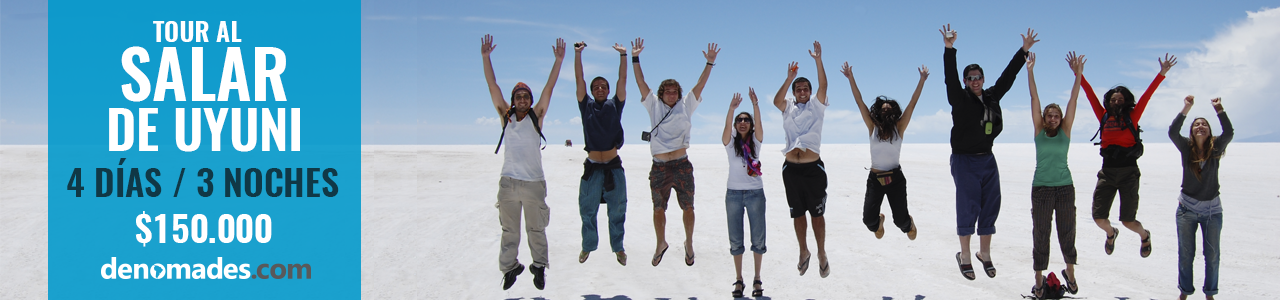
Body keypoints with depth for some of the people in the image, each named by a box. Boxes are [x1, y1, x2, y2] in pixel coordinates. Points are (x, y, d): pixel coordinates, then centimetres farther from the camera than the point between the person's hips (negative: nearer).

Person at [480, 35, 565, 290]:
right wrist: (485, 57, -3)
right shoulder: (506, 116, 5)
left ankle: (539, 266, 19)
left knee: (536, 229, 8)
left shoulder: (536, 116, 2)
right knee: (509, 230, 8)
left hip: (533, 182, -1)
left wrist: (559, 60, -8)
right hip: (508, 182, 2)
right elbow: (493, 86, 2)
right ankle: (509, 267, 17)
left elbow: (549, 87, -3)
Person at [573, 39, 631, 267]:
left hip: (614, 166, 0)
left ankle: (618, 247, 19)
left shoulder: (615, 105, 7)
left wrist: (623, 55, -2)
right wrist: (578, 54, -2)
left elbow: (622, 80, 2)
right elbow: (579, 80, 2)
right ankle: (588, 246, 22)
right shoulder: (586, 105, 7)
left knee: (617, 211, 7)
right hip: (592, 167, 0)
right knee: (587, 210, 7)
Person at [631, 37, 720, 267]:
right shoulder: (654, 106, 8)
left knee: (688, 208, 6)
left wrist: (710, 63, -5)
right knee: (658, 209, 11)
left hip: (682, 166, -1)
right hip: (659, 168, 1)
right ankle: (661, 243, 30)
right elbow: (641, 83, 4)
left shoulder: (685, 106, 7)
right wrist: (635, 59, -3)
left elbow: (700, 85, 2)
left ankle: (689, 243, 24)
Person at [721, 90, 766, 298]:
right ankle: (739, 280, 11)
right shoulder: (730, 142, 2)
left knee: (758, 239, 1)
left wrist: (755, 104, -28)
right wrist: (731, 109, -32)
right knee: (735, 240, 4)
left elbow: (758, 123, -13)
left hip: (755, 193, 0)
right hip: (734, 193, 0)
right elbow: (727, 126, -17)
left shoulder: (756, 140, 4)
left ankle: (757, 280, 10)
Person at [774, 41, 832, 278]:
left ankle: (821, 254, 13)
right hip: (791, 169, 3)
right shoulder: (788, 107, 10)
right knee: (798, 214, 11)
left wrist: (818, 60, -21)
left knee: (817, 214, 3)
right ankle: (803, 252, 25)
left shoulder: (816, 105, 6)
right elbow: (776, 101, -11)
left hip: (813, 168, -2)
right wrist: (789, 78, -20)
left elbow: (823, 86, -10)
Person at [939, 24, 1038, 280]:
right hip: (964, 160, -5)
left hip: (987, 159, 6)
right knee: (968, 207, -6)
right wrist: (949, 49, -32)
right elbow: (950, 77, -20)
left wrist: (1024, 51, 10)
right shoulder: (960, 99, -6)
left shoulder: (992, 97, 8)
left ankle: (985, 253, 19)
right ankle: (964, 255, 6)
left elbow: (1007, 76, 13)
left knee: (990, 207, 7)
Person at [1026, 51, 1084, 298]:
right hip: (1041, 188, -1)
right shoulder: (1039, 131, 3)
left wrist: (1078, 74, -10)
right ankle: (1039, 280, 11)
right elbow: (1034, 98, -3)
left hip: (1065, 188, 1)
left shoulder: (1065, 131, 4)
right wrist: (1030, 71, -7)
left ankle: (1069, 271, 31)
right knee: (1040, 235, 2)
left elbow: (1073, 101, -3)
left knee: (1067, 233, 7)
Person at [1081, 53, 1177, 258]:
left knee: (1128, 221, -4)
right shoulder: (1104, 117, 10)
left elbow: (1147, 95, -2)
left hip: (1128, 172, -2)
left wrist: (1162, 74, -9)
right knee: (1099, 217, -1)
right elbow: (1090, 94, 10)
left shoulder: (1132, 116, 4)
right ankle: (1111, 234, 35)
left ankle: (1144, 236, 31)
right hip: (1107, 172, 3)